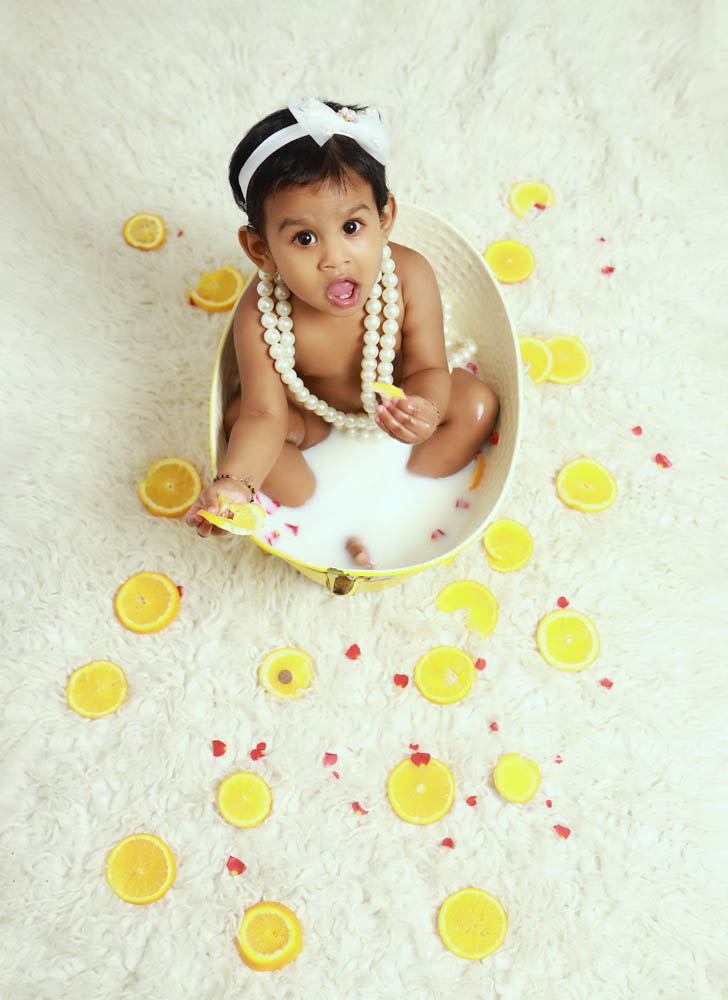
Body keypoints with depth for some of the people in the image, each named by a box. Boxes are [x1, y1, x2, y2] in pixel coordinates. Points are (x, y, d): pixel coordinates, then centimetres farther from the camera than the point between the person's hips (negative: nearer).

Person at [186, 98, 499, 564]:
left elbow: (427, 368, -24)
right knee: (239, 417, -20)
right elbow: (265, 416, -31)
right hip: (313, 410, -1)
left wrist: (426, 410, -48)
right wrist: (234, 482, -49)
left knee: (477, 402, -15)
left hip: (395, 398, 1)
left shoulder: (410, 277, -33)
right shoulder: (260, 317, -34)